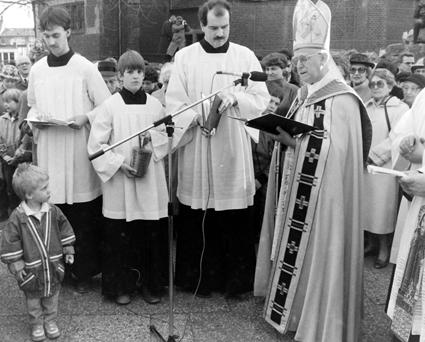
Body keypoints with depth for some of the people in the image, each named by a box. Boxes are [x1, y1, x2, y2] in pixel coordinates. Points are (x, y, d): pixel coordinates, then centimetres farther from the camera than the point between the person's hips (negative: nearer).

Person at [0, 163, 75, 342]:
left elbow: (64, 229, 4)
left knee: (52, 296, 18)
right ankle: (36, 324, 36)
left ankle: (50, 320, 38)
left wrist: (68, 250, 5)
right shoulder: (18, 217, -19)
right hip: (32, 269, -3)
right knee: (33, 300, 16)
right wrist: (16, 266, -12)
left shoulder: (53, 211, -9)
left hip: (53, 266, 3)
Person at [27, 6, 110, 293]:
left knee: (84, 216, 2)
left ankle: (84, 272, 16)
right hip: (49, 151, 3)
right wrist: (35, 119, -1)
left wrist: (86, 117, -17)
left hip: (79, 151, -3)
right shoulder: (36, 70, 8)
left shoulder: (86, 68, -4)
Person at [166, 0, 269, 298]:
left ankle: (236, 279, 19)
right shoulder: (185, 57, 5)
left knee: (235, 220, 4)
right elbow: (174, 103, 0)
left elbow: (262, 99, 2)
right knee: (197, 218, 6)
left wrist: (235, 97, -16)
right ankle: (199, 277, 22)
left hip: (233, 148, 0)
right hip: (196, 147, 0)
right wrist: (198, 117, -18)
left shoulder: (245, 56, 6)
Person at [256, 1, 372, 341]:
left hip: (325, 193, -8)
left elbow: (335, 149, -20)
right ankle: (293, 305, 31)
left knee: (319, 253, 1)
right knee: (298, 246, 15)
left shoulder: (342, 100, -15)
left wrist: (293, 141, -23)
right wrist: (282, 133, -3)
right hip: (299, 188, 8)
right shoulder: (304, 95, 11)